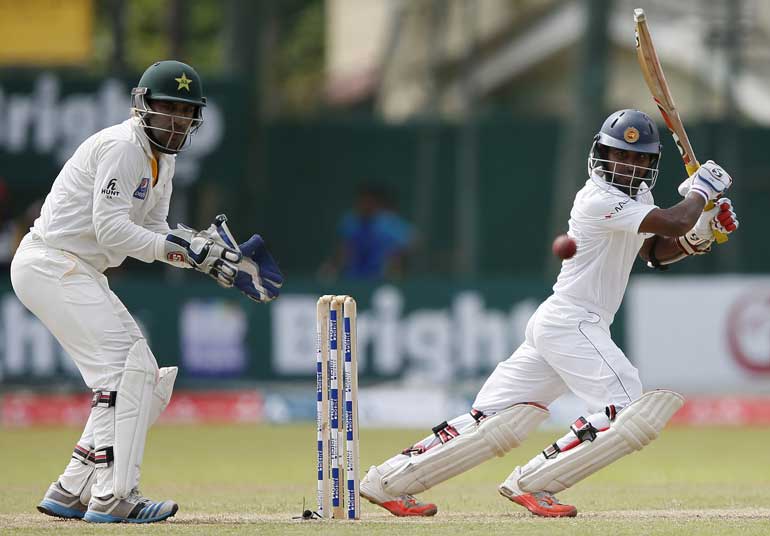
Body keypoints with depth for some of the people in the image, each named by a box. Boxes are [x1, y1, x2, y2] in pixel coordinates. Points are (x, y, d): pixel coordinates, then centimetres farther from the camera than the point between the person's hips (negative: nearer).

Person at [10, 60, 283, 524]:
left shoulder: (161, 160, 14)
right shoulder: (122, 147, -16)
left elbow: (152, 235, 14)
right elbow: (111, 230, -23)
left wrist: (212, 257, 1)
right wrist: (184, 246, -26)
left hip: (80, 274, 10)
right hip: (51, 264, -10)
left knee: (147, 381, 9)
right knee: (126, 368, -17)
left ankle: (72, 493, 11)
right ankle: (113, 498, -20)